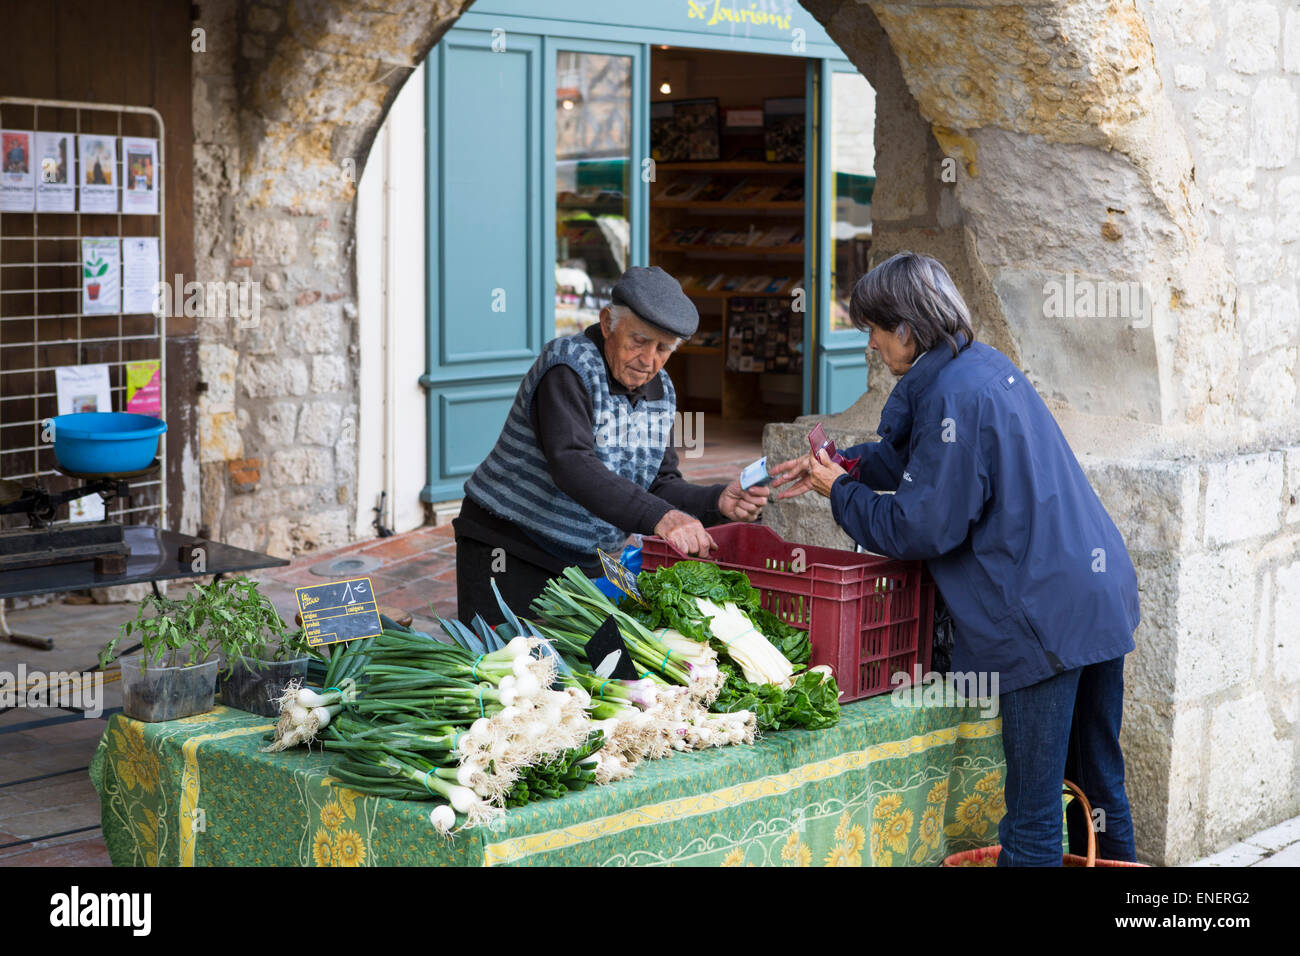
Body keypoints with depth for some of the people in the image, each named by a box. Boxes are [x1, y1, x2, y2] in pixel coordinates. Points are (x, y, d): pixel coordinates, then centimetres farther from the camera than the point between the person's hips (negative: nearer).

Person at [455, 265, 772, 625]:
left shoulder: (660, 390, 4)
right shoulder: (568, 368, -20)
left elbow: (660, 487, 4)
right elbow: (571, 464, -35)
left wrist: (718, 502, -17)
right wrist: (659, 517, -46)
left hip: (587, 564, 7)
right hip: (507, 549, -7)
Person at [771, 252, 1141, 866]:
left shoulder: (954, 394, -17)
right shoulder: (985, 364, 13)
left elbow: (921, 528, -16)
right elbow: (917, 458, 28)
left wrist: (842, 494, -1)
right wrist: (840, 464, 24)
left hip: (1045, 617, -10)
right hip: (1102, 593, 10)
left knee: (1033, 815, -4)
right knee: (1100, 785, 19)